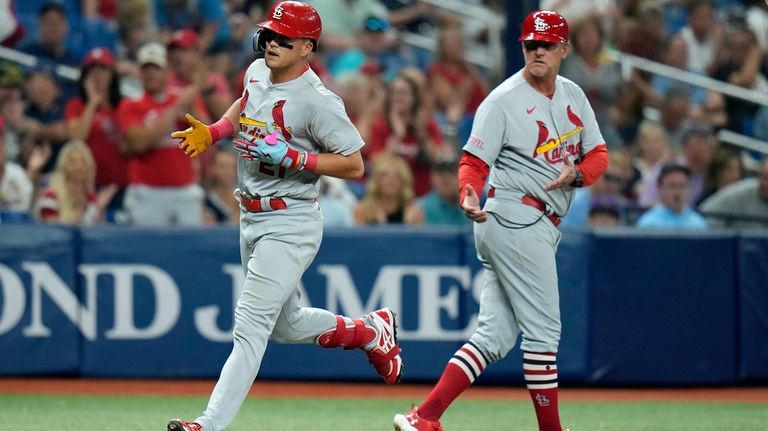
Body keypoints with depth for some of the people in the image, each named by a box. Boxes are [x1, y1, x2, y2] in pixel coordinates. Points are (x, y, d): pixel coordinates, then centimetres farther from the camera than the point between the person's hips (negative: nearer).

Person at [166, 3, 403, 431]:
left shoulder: (317, 101, -18)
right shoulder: (257, 73, 5)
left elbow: (354, 166, -16)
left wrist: (293, 157, -24)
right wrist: (211, 133, 11)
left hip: (290, 225, -9)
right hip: (252, 219, 9)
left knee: (250, 325, -16)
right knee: (286, 324, 21)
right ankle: (370, 331, 42)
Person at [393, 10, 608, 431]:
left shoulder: (573, 96, 14)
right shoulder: (503, 101, -8)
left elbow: (598, 154, 14)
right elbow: (473, 162, -11)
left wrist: (578, 173, -9)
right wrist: (469, 194, -32)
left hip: (539, 228, 8)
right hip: (515, 218, -8)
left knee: (494, 336, 4)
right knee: (543, 329, -6)